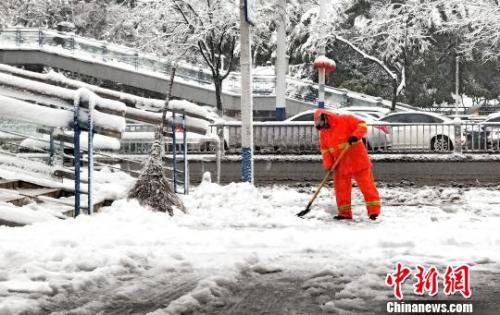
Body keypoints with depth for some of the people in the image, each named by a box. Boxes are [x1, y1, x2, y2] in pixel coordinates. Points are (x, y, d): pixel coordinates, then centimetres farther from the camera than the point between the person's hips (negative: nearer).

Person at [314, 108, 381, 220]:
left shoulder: (345, 120, -9)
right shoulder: (323, 132, 9)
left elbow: (361, 125, -12)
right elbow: (324, 149, 11)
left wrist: (355, 136, -28)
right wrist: (328, 164, -1)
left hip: (357, 160, -6)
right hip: (340, 164, 6)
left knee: (366, 184, -5)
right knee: (341, 189, 6)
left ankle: (374, 210, -3)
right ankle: (344, 212, 16)